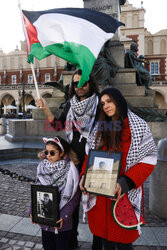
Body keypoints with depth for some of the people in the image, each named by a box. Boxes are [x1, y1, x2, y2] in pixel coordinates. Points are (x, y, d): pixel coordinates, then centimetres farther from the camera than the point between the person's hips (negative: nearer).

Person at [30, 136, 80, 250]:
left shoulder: (69, 170, -16)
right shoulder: (42, 167, -2)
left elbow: (74, 197, -14)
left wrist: (64, 216, -19)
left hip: (61, 222, -4)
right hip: (44, 219, 4)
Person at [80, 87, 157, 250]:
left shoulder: (138, 126, -6)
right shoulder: (99, 128, 7)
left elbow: (148, 160, -10)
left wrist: (125, 183, -21)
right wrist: (84, 176, -5)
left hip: (124, 194, -3)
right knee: (105, 236, 17)